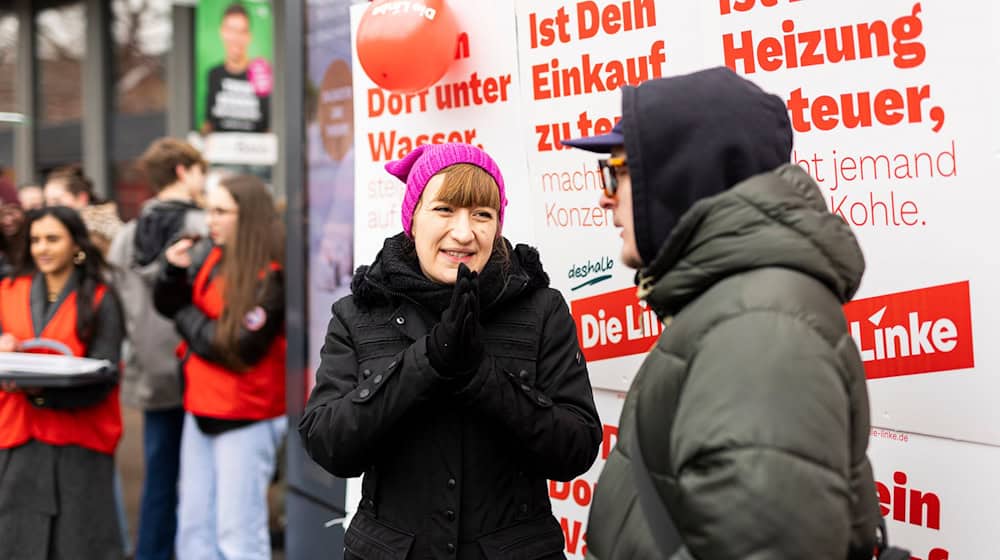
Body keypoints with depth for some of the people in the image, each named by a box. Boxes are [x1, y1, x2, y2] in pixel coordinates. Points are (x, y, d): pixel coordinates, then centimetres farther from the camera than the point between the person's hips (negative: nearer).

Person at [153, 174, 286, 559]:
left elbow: (237, 348, -20)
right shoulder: (209, 254, 4)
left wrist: (186, 319, -6)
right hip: (202, 410, 7)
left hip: (246, 418, -7)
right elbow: (169, 305, 10)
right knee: (194, 526, 15)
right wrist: (175, 270, -11)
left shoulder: (271, 277, -17)